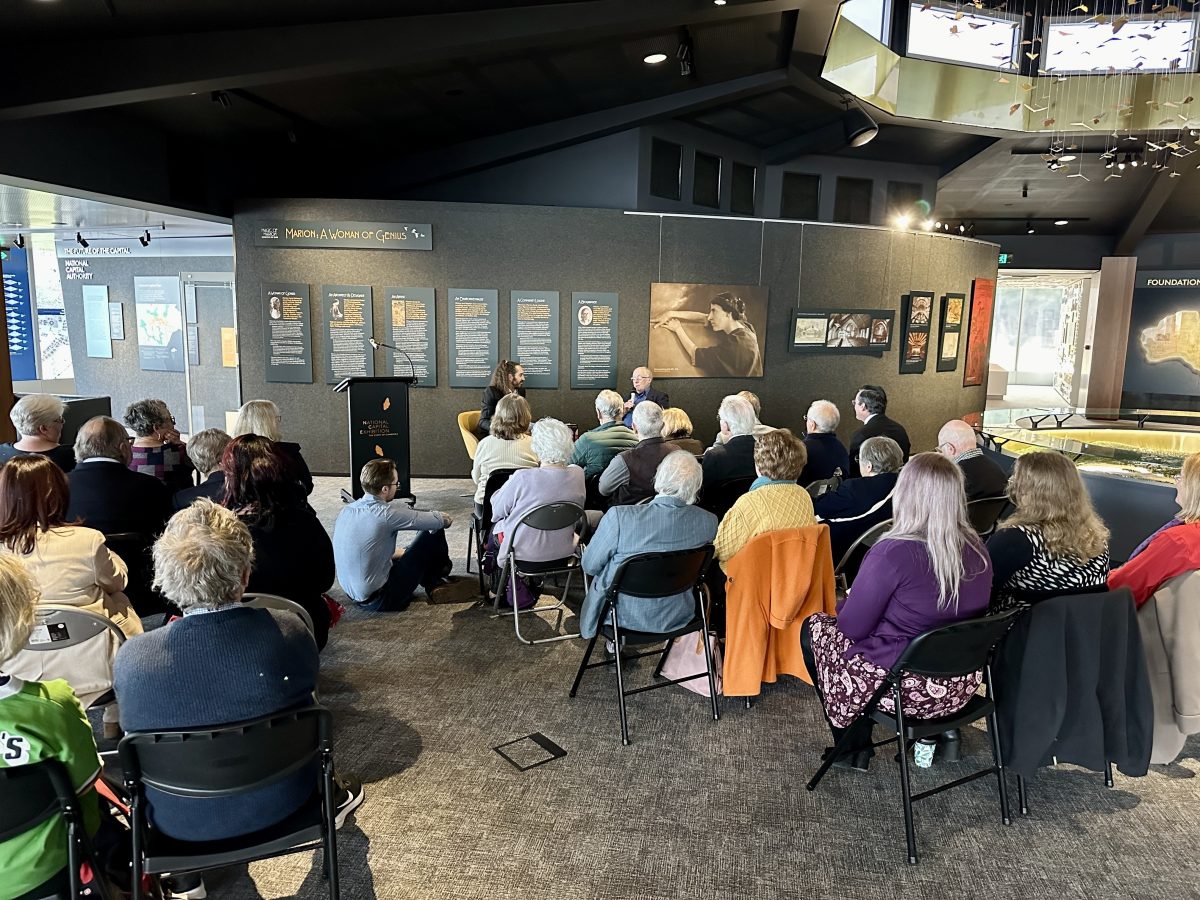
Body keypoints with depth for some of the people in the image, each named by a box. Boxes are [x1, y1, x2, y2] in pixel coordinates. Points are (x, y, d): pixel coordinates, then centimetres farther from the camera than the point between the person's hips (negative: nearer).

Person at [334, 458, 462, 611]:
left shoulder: (346, 510, 0)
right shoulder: (386, 514, -23)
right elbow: (437, 521, -13)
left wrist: (402, 552, 25)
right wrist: (444, 519, 11)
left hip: (353, 595, 8)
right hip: (381, 600, -8)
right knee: (435, 533, 0)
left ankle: (432, 585, 31)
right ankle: (439, 576, 28)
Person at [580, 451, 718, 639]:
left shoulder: (619, 516, -28)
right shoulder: (708, 521, -18)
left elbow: (589, 565, -12)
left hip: (625, 617, -3)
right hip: (677, 618, 3)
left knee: (601, 575, 28)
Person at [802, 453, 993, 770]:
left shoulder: (893, 553, -24)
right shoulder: (978, 551, -4)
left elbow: (852, 627, -16)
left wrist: (846, 604, 7)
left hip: (905, 691, -7)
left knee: (813, 627, 15)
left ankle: (853, 748, 22)